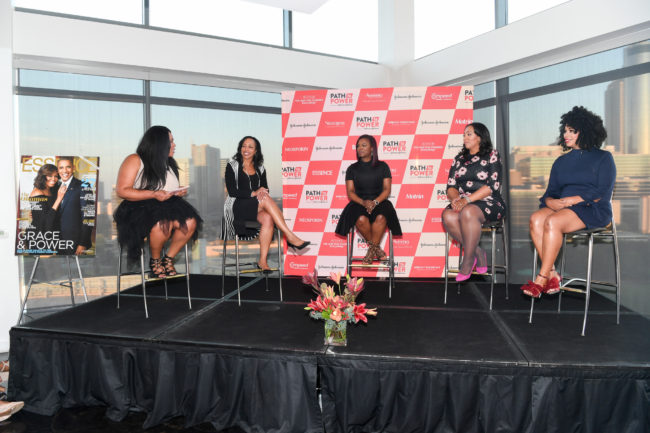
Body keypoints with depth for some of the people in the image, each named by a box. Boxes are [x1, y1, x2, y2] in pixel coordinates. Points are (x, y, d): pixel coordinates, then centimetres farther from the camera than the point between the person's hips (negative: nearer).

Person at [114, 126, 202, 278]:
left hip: (167, 206, 6)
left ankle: (169, 257, -5)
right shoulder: (135, 160, -2)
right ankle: (155, 260, -10)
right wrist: (153, 194, -20)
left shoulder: (169, 163, 19)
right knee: (164, 223, -38)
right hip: (140, 207, -6)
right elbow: (122, 191, -10)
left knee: (190, 221, -26)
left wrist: (179, 192, 3)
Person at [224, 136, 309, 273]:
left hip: (256, 208, 4)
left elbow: (265, 189, 11)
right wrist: (253, 193, -19)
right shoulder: (232, 166, 5)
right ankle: (291, 237, -35)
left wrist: (263, 192, -14)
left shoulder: (260, 168, 17)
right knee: (266, 200, -32)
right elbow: (232, 191, -6)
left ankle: (262, 261, -31)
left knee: (268, 218, -32)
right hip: (237, 207, -4)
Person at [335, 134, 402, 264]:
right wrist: (363, 202, -16)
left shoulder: (382, 166, 10)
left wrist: (375, 202, -16)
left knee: (381, 218, -35)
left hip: (379, 201, 0)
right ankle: (376, 248, -12)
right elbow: (350, 192, 4)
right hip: (359, 203, 1)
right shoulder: (352, 169, 12)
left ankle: (372, 249, -17)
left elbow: (387, 189, 3)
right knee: (361, 219, -34)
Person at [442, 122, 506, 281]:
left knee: (468, 212, -38)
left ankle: (468, 261, -24)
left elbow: (492, 186, -8)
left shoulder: (492, 155, 4)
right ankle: (477, 252, -15)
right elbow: (451, 185, 12)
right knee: (448, 215, -30)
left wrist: (466, 199, -18)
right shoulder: (459, 158, 19)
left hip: (489, 203, -4)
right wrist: (455, 197, -12)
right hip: (463, 203, 4)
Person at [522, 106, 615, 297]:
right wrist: (550, 201, -9)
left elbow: (603, 193, -5)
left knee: (553, 222, -33)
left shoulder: (603, 158, 7)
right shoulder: (561, 161, 22)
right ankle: (552, 275, -27)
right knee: (536, 219, -28)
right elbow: (550, 192, 16)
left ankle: (541, 279, -29)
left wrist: (570, 200, -15)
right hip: (562, 208, 5)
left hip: (593, 210, -5)